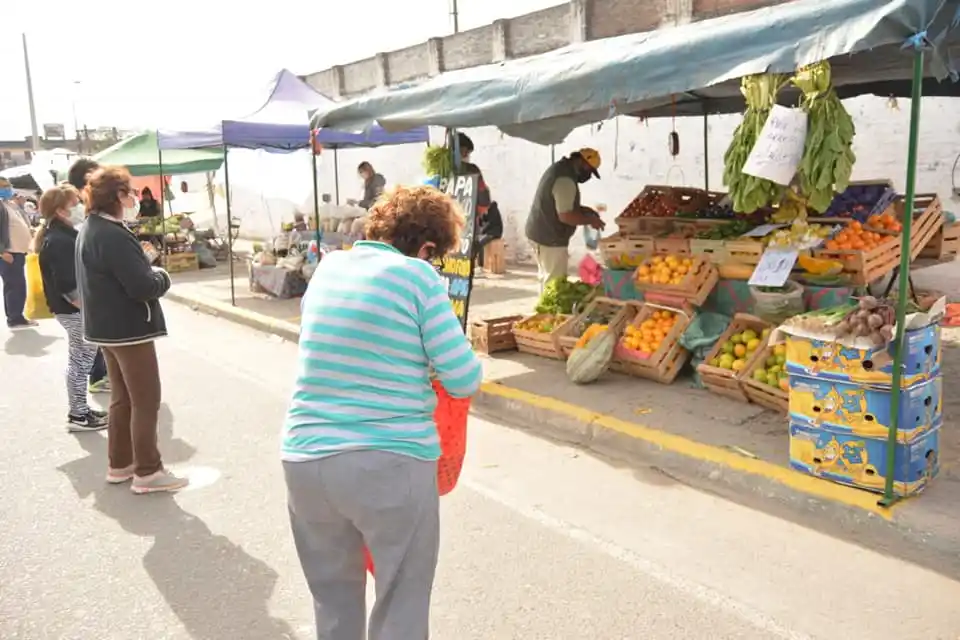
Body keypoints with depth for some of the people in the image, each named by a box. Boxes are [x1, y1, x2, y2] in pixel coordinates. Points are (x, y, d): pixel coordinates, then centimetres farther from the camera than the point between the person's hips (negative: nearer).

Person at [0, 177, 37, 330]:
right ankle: (15, 319, -4)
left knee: (14, 286, 14)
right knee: (17, 286, -9)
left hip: (18, 252, 9)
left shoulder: (14, 204, 17)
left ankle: (14, 317, 21)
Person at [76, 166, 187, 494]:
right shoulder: (113, 236, -23)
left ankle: (120, 463, 28)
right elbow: (143, 287, -27)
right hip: (129, 329, -10)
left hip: (107, 327, 10)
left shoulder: (89, 229, 10)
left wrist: (148, 271, 4)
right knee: (146, 402, -1)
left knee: (122, 398, 19)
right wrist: (162, 276, -7)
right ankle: (147, 472, 7)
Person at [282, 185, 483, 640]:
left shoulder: (327, 266, 8)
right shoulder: (418, 275, -9)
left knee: (333, 598, 25)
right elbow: (465, 381, -9)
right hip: (391, 463, -5)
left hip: (304, 458, 6)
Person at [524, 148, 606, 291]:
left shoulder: (560, 168, 11)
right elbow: (565, 216, -25)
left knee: (547, 278, 17)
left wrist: (583, 210, 11)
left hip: (541, 233, 10)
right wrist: (590, 220, -11)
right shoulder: (565, 179, -22)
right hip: (550, 238, -10)